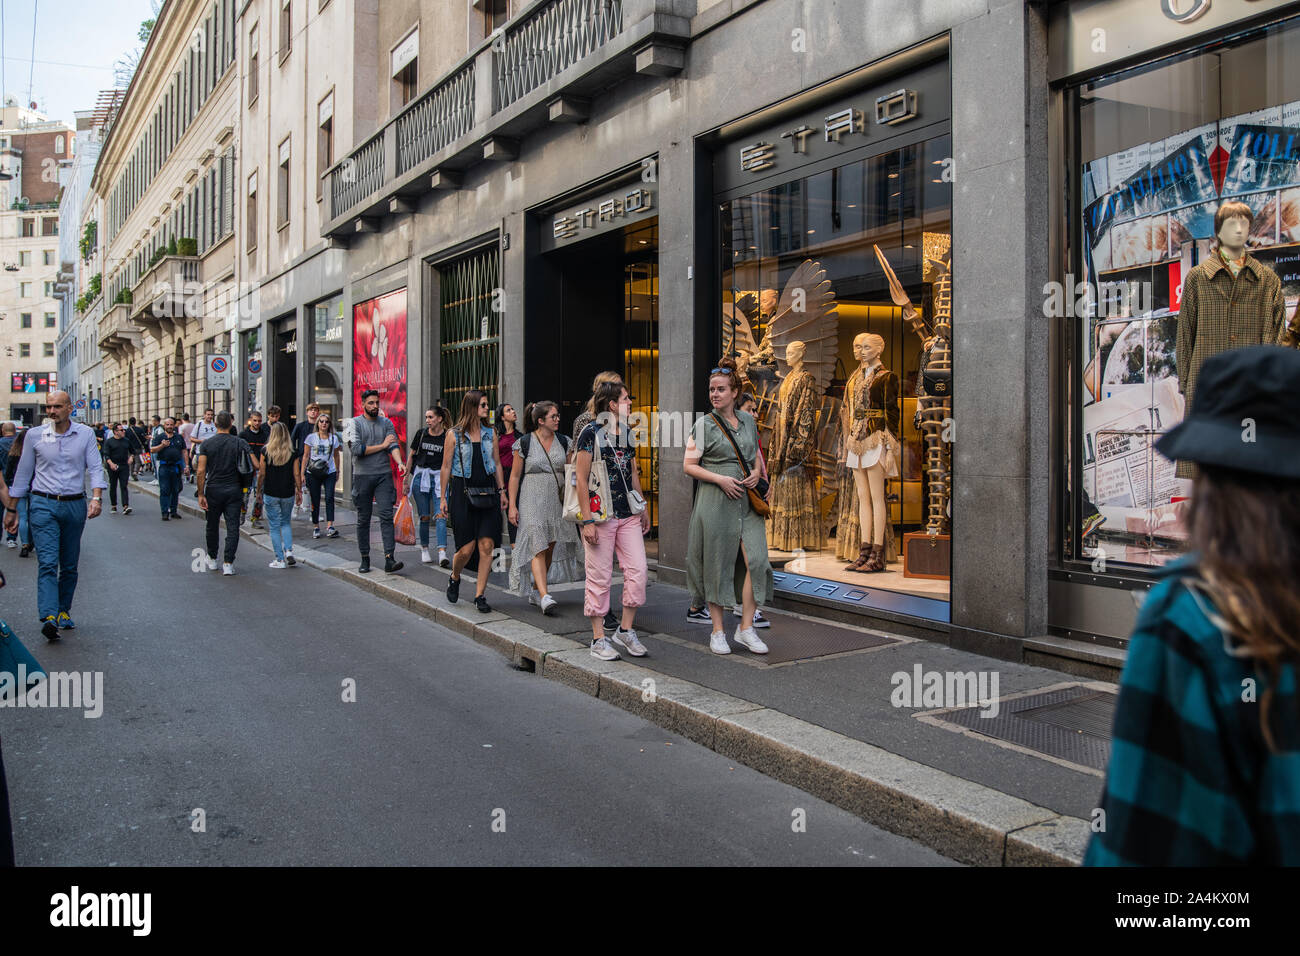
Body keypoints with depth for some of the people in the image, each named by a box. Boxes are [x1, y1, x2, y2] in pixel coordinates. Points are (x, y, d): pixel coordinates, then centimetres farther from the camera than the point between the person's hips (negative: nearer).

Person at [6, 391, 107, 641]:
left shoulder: (85, 434, 2)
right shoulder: (34, 435, 3)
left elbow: (95, 468, -2)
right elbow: (23, 473, 9)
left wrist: (96, 498, -18)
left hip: (75, 505, 2)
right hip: (43, 505, -1)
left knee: (70, 566, 10)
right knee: (48, 563, -13)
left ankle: (64, 611, 23)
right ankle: (49, 617, -22)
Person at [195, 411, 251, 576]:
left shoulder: (207, 443, -3)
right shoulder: (240, 443, -3)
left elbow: (201, 471, -9)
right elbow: (256, 466, -9)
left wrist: (201, 494, -5)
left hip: (213, 489, 1)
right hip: (234, 490, -1)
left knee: (213, 526, 17)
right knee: (233, 527, 1)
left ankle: (212, 560, 29)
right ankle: (228, 564, -3)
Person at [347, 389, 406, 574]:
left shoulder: (386, 422, 10)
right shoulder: (356, 423, 1)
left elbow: (394, 445, -3)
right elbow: (357, 449, -11)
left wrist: (400, 462, -22)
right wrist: (382, 445, -5)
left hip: (384, 475, 1)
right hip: (362, 476, -1)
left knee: (386, 516, -9)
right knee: (363, 519, 6)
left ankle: (389, 559, -15)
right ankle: (365, 559, 17)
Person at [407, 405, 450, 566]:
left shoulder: (447, 437, -3)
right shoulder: (421, 434, 3)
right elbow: (411, 456, 10)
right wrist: (406, 479, 10)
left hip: (439, 478, -2)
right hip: (420, 477, 2)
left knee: (440, 515, -12)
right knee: (424, 516, 4)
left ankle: (442, 554, -20)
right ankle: (424, 549, 19)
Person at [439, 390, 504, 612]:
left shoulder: (490, 433, 9)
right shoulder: (455, 434, 0)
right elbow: (446, 467, 2)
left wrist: (502, 491, 10)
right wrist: (443, 497, 0)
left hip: (487, 493, 3)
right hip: (462, 492, -3)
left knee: (487, 545, -5)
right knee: (466, 548, -4)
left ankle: (480, 594, 5)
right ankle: (454, 578, 28)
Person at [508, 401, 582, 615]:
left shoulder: (563, 442, 8)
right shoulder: (524, 443, -4)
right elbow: (515, 476, -1)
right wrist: (512, 506, -5)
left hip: (557, 500, 5)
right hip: (532, 500, -5)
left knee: (550, 548, 7)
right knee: (538, 547, -14)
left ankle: (535, 591, 24)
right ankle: (544, 596, -21)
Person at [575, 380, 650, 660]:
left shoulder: (627, 434, 13)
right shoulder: (591, 433, -8)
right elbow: (582, 479, -10)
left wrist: (643, 507, 20)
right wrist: (587, 521, -15)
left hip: (628, 515, 7)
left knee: (637, 571, 1)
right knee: (600, 578, 0)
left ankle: (625, 631, 15)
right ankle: (599, 639, 10)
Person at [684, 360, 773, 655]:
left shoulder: (748, 420, 11)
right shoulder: (704, 425, -2)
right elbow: (689, 465, -2)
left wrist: (757, 472, 1)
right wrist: (720, 479, -14)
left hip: (748, 502, 4)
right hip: (716, 501, -4)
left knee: (756, 560, -6)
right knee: (717, 564, 1)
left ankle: (746, 628, 5)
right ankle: (718, 632, 13)